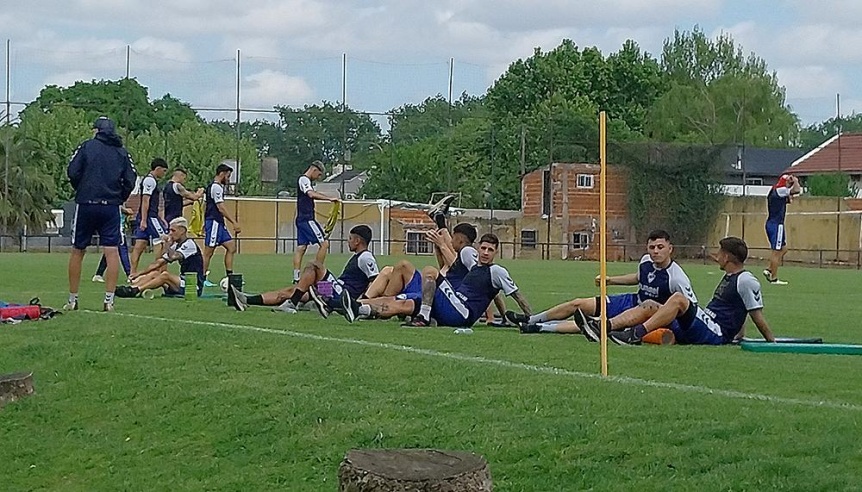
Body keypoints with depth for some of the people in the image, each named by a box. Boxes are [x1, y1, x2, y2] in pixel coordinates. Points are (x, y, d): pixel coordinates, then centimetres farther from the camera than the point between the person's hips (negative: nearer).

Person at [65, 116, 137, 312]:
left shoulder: (87, 146, 1)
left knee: (77, 251, 9)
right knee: (112, 252, 0)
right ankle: (109, 300, -8)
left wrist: (81, 190, 11)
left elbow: (72, 172, -6)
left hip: (86, 205, -1)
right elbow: (130, 180, 3)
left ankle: (72, 300, 13)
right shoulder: (122, 152, 8)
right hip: (111, 207, 1)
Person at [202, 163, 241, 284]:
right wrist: (234, 223, -21)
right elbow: (221, 208, -20)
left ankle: (229, 276, 5)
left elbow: (205, 207, 24)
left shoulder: (212, 186, 18)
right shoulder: (216, 187, -13)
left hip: (219, 224, 10)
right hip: (214, 223, -10)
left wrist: (205, 223, 29)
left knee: (231, 246, 6)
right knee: (208, 252, -5)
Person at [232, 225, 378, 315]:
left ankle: (292, 303, -20)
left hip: (340, 296, -10)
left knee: (313, 266, -18)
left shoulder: (366, 257, -8)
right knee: (290, 291, 3)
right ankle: (247, 301, -3)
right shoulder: (357, 257, 23)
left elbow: (375, 282, -17)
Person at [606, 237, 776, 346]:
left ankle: (636, 333, -36)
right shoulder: (729, 277, 23)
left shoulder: (746, 281, -7)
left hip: (716, 335, -10)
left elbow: (757, 317, -6)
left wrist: (772, 343, -6)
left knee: (678, 299, -28)